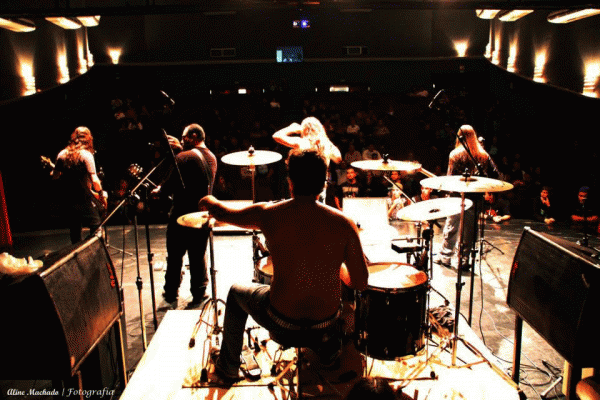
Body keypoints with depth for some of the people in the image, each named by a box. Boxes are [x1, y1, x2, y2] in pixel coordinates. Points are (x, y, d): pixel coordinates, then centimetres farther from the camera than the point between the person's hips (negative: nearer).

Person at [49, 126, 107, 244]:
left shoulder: (62, 154, 4)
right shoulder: (86, 155, -11)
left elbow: (55, 176, 12)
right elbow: (94, 179, -15)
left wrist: (52, 172, 34)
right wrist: (102, 195, -6)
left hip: (67, 200, 6)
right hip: (84, 199, -6)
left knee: (74, 230, 17)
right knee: (96, 226, 2)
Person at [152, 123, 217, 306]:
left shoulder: (184, 158, -16)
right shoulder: (212, 158, 6)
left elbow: (170, 185, -15)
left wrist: (158, 190, 4)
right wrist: (181, 149, 18)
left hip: (182, 214, -5)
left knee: (175, 256, 11)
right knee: (198, 256, 14)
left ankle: (171, 293, 24)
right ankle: (199, 294, 20)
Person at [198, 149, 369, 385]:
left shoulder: (269, 215, -17)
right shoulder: (342, 223, -16)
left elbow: (220, 212, 1)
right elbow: (360, 283, -11)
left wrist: (208, 202, 24)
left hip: (282, 320, -1)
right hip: (327, 321, 2)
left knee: (236, 292, 29)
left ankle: (226, 371, 46)